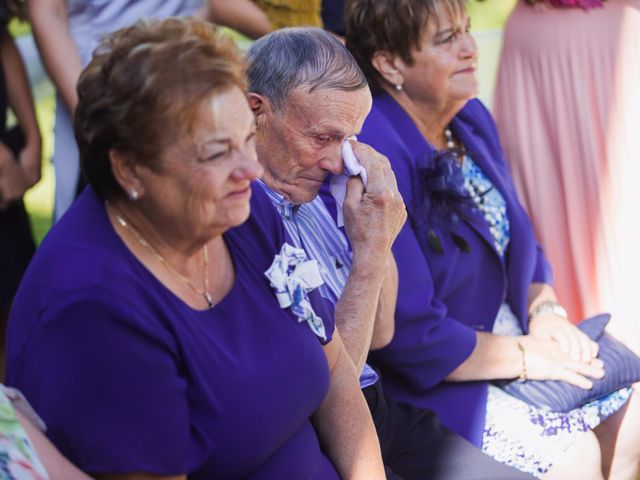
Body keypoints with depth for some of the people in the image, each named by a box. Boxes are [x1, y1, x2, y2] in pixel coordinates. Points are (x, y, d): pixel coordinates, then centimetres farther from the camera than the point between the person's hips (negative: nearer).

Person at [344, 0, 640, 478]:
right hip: (430, 381, -9)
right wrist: (523, 357, -16)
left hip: (507, 328, 9)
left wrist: (545, 310, -3)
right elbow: (409, 334, -27)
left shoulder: (470, 117, 3)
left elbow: (517, 236, 17)